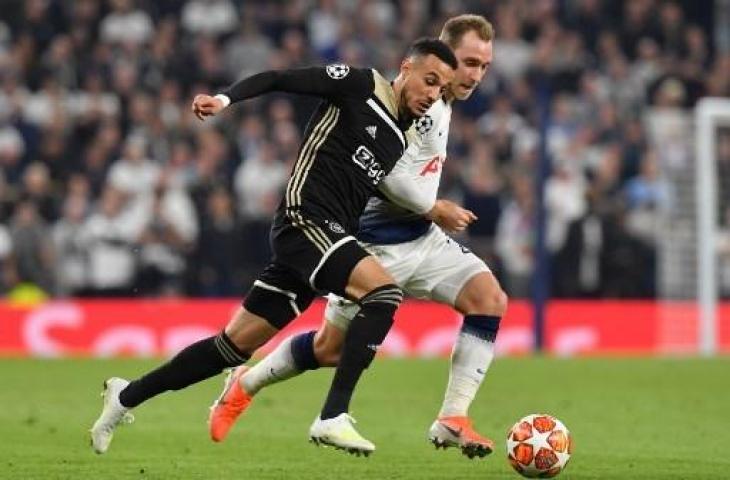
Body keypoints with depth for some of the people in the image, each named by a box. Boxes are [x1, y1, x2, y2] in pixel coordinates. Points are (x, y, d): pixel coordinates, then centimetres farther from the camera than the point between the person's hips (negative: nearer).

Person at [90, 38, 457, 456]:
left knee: (237, 345, 9)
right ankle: (334, 416, -27)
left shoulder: (398, 140, 20)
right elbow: (277, 79, -7)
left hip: (332, 235, 8)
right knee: (385, 291, -26)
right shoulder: (360, 85, -2)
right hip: (305, 218, -8)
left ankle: (126, 396, 20)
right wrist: (227, 98, -23)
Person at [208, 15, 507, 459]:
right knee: (332, 347, 3)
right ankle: (244, 386, 29)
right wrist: (435, 209, -15)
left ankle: (453, 419, -13)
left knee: (490, 298, -13)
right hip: (379, 244, -8)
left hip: (421, 239, 8)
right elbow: (387, 173, -27)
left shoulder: (441, 105, 12)